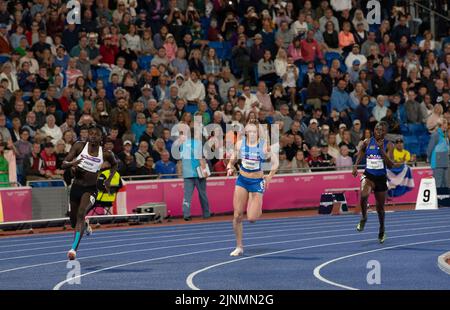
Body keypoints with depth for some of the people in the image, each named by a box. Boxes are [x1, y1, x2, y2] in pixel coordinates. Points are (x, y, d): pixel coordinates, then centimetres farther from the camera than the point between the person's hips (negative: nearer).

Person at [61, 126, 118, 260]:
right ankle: (85, 225, 54)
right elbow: (63, 165, -10)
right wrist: (72, 164, -32)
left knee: (81, 214, -29)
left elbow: (114, 164, 18)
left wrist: (109, 179, 7)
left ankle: (74, 248, -35)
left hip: (90, 189, -2)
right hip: (76, 187, 3)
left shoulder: (105, 154, -6)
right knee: (74, 223, 14)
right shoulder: (79, 146, -8)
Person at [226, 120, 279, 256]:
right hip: (242, 180, 3)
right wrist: (230, 168, -13)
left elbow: (275, 162, -4)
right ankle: (239, 247, 12)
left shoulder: (264, 145, -11)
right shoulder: (240, 144, -3)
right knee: (237, 215, -3)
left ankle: (258, 209, 30)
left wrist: (269, 176, -15)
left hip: (257, 182, -3)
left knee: (252, 218, -9)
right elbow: (232, 160, 7)